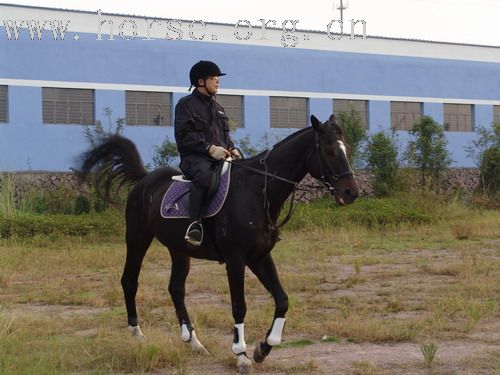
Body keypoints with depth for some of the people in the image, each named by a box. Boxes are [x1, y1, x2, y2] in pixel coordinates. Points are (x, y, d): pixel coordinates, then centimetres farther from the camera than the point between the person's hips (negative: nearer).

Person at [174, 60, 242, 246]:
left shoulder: (217, 107, 26)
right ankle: (195, 225, -44)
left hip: (220, 156, 8)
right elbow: (184, 135, -9)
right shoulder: (186, 104, 2)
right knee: (204, 175, -40)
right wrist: (210, 149, -19)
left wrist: (231, 149, 5)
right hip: (194, 157, -8)